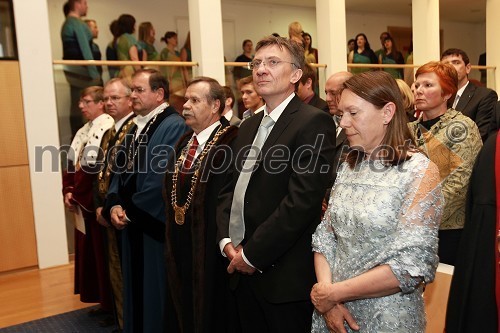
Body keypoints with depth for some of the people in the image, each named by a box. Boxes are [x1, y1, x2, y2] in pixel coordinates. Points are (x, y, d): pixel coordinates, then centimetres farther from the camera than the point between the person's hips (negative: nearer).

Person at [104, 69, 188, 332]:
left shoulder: (174, 126, -15)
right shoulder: (135, 127, 13)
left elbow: (162, 178, -21)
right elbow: (120, 171, 12)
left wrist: (131, 211, -14)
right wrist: (114, 206, -4)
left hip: (155, 224, -8)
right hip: (131, 223, 8)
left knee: (157, 290, 5)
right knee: (135, 288, 19)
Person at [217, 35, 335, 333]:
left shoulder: (313, 123, -12)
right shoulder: (249, 126, 13)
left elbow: (302, 199, -20)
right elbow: (229, 188, 13)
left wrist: (252, 253, -16)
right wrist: (227, 241, -2)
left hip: (285, 275, -7)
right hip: (243, 271, 7)